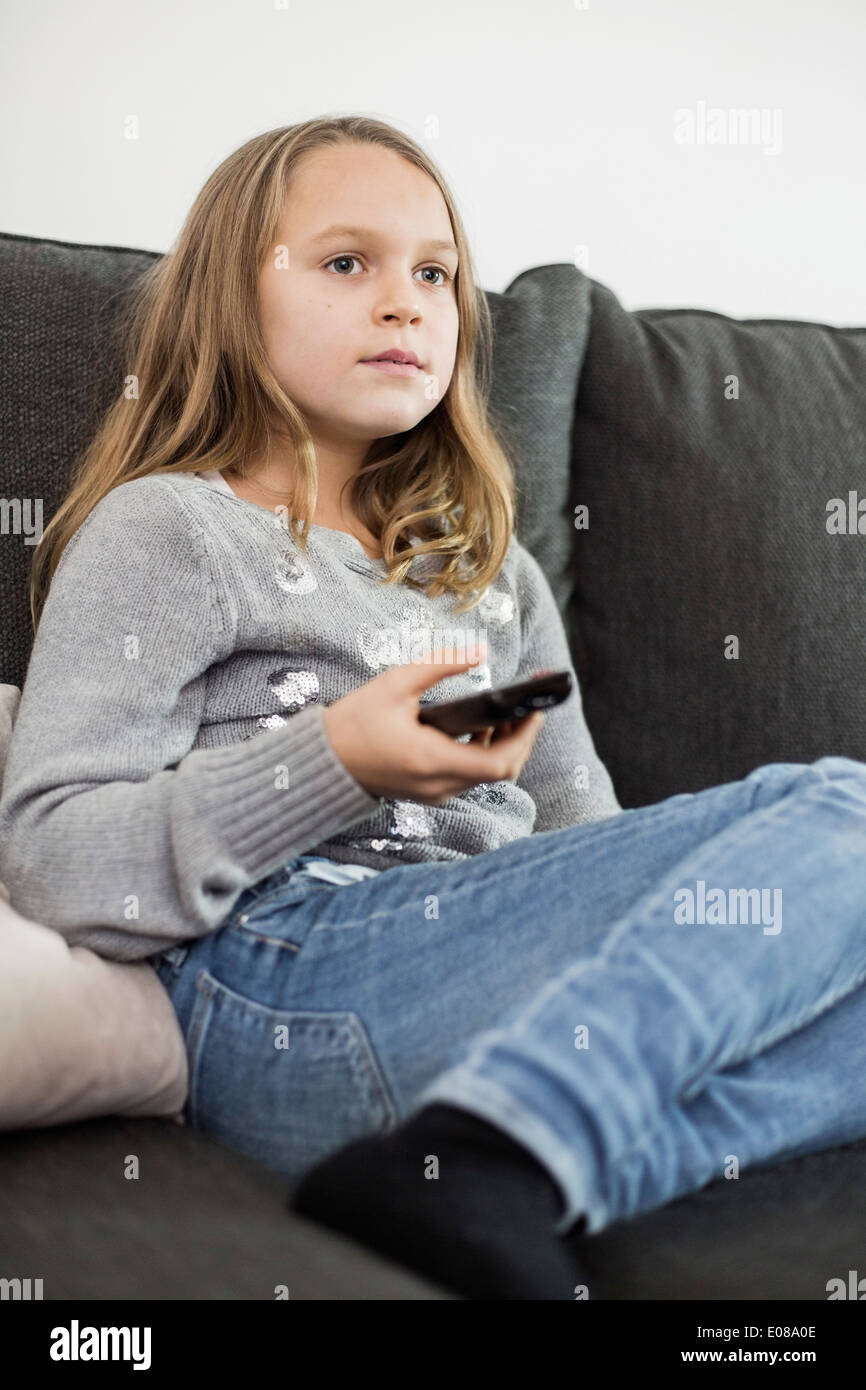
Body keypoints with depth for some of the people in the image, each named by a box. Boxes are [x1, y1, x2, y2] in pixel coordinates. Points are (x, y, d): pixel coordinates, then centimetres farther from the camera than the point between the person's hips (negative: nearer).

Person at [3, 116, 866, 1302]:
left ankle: (493, 1165, -33)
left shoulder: (496, 578, 29)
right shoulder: (165, 533, 9)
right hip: (282, 989, -6)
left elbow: (584, 846, 23)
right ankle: (472, 1175, -35)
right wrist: (335, 766, -15)